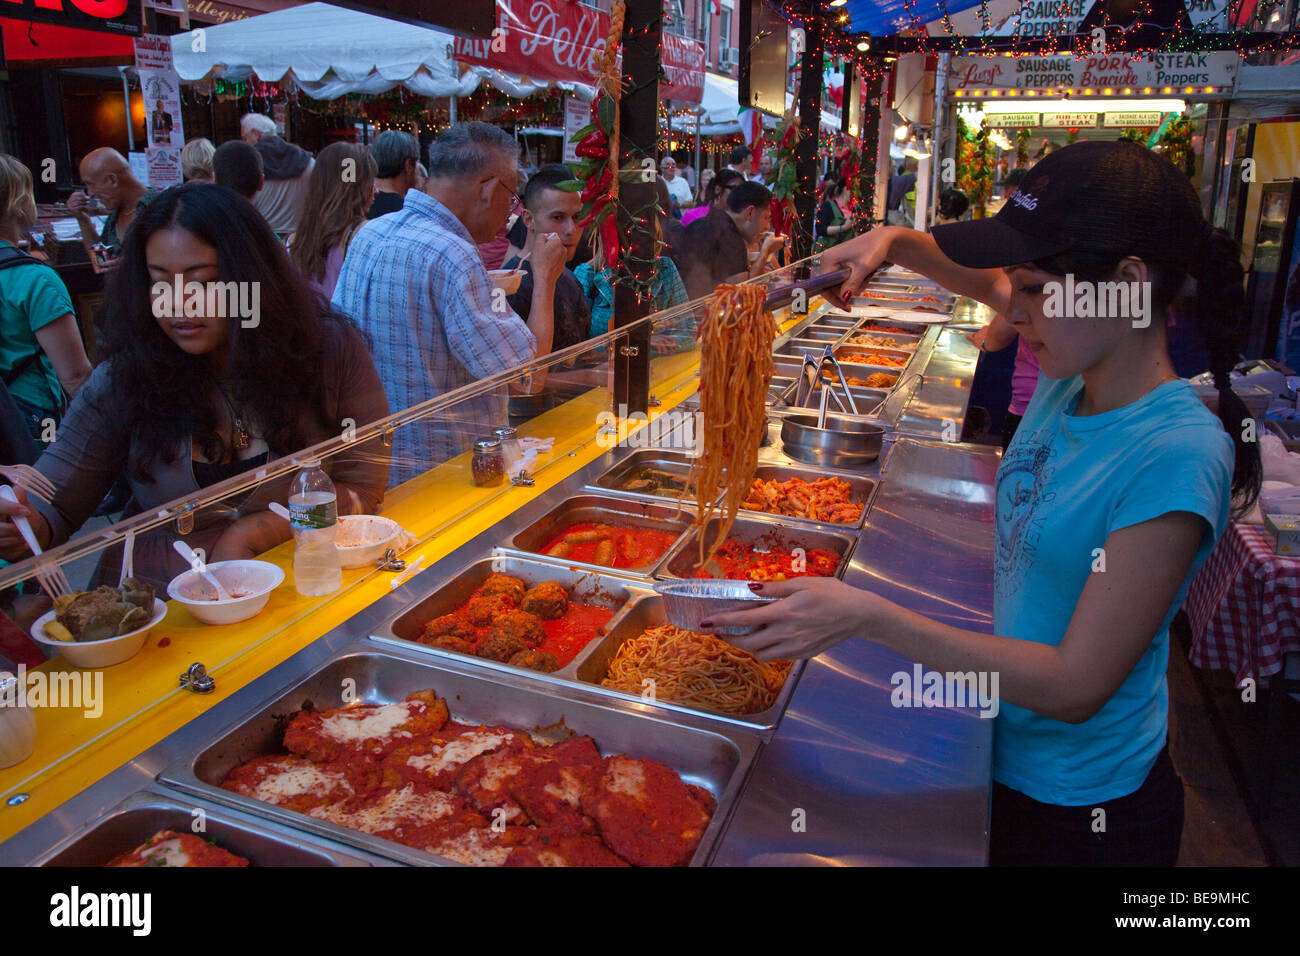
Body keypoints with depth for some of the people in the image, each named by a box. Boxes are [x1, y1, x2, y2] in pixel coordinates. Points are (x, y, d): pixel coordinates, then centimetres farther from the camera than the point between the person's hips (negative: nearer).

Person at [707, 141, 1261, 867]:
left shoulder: (1176, 457, -30)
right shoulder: (1071, 381, -7)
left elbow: (1075, 686, -29)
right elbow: (986, 277, 13)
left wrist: (870, 617, -35)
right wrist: (896, 243, -5)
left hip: (1083, 809, -6)